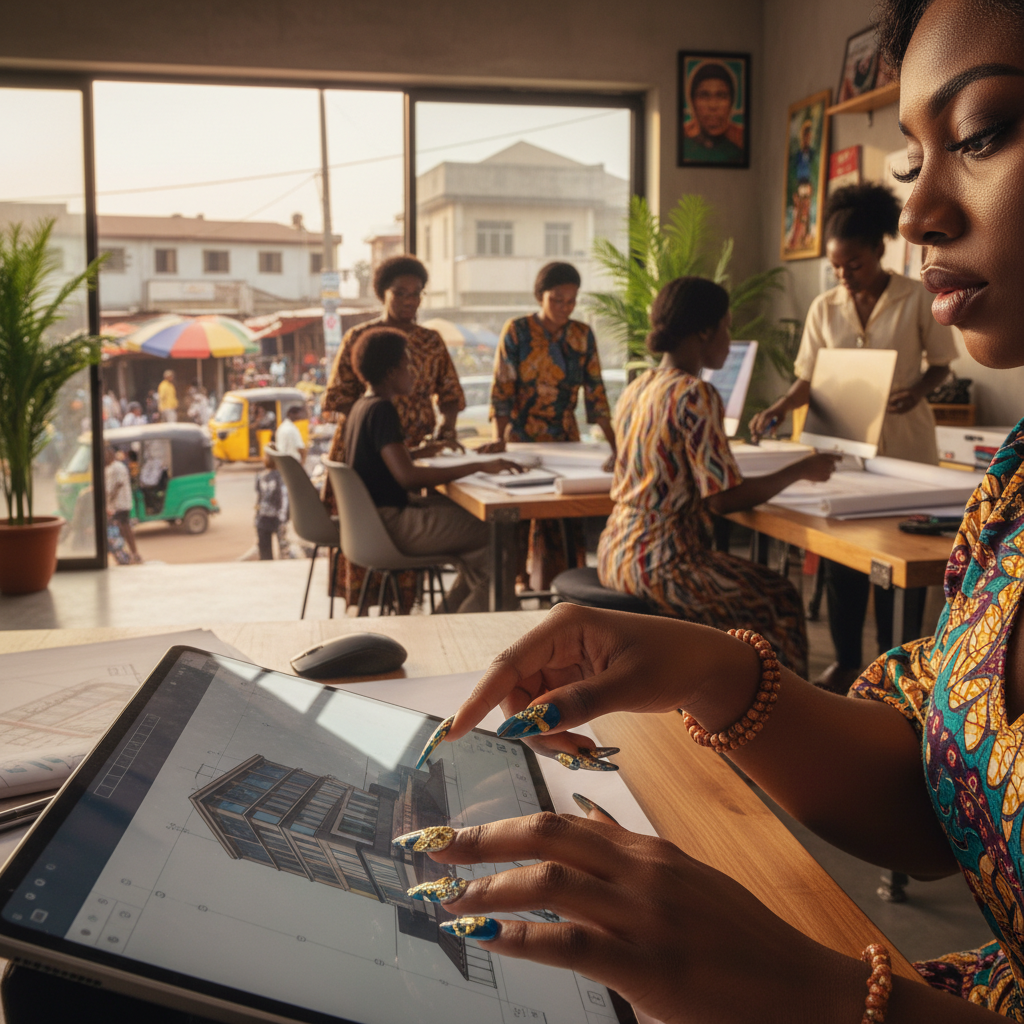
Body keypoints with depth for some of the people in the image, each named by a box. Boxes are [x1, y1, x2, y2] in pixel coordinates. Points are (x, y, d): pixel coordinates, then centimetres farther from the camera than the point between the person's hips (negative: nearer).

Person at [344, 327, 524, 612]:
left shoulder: (361, 407, 12)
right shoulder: (381, 410, -18)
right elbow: (407, 476, -30)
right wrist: (478, 466, -29)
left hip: (376, 514, 11)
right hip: (389, 522, -11)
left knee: (472, 513, 17)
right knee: (495, 535, -13)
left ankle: (455, 607, 17)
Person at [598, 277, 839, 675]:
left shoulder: (635, 389, 9)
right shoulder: (696, 396, -17)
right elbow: (724, 498, -20)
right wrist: (802, 470, -7)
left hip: (615, 553, 9)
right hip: (661, 563, -9)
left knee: (751, 583, 28)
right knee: (778, 599, 11)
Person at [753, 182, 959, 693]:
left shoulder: (916, 298, -4)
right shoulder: (825, 308, 3)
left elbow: (940, 363, 3)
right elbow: (810, 378, 6)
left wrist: (917, 391, -17)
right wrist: (779, 407, -13)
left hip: (904, 445, -3)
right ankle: (846, 660, 18)